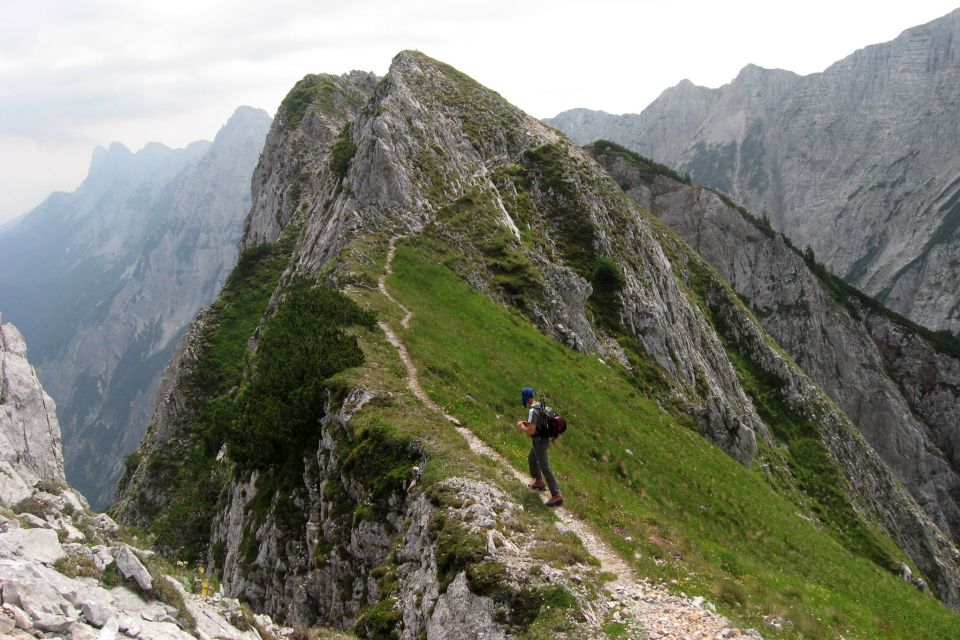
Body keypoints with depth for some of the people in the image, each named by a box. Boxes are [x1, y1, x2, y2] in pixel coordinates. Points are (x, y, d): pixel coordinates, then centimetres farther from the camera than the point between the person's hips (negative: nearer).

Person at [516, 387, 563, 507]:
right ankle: (539, 482, 46)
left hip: (539, 442, -10)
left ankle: (557, 496, -6)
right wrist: (527, 423, 11)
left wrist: (521, 426, -12)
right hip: (541, 439, 10)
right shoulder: (539, 405, 4)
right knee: (531, 460, 29)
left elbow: (531, 431, -32)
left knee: (544, 468, -6)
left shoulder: (532, 411, -28)